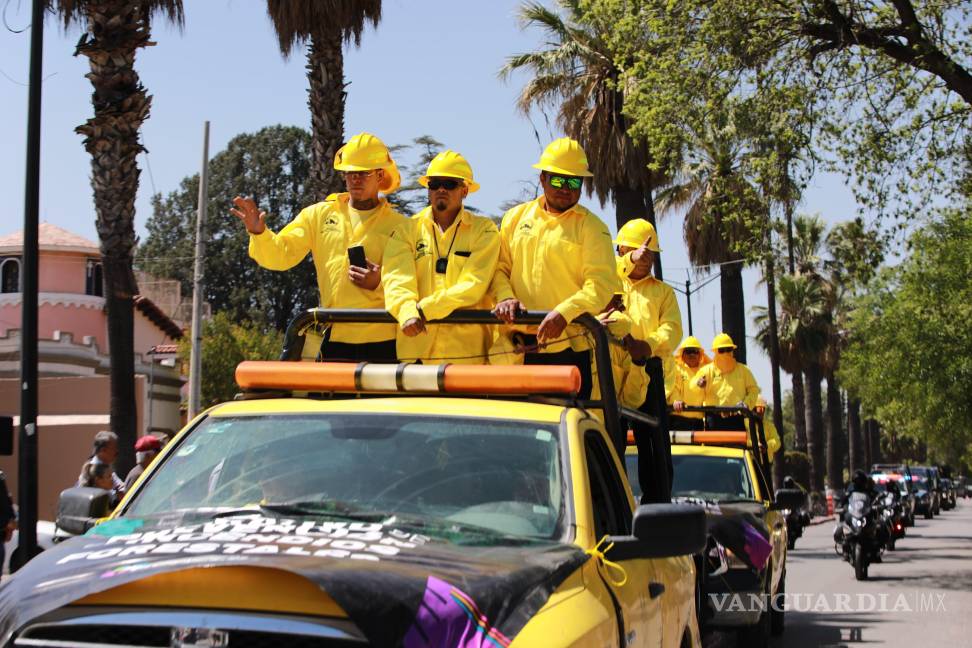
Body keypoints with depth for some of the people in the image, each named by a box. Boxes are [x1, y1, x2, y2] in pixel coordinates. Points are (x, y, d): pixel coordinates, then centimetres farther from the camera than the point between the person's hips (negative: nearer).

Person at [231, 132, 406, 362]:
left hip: (383, 342, -2)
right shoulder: (319, 215, 10)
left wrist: (380, 284, -19)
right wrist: (259, 233, -15)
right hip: (334, 339, 2)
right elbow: (281, 254, 4)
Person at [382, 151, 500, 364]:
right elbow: (396, 279, -5)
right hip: (415, 350, 1)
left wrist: (424, 310, -16)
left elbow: (472, 286, -6)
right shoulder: (406, 231, 11)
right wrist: (407, 313, -26)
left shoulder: (484, 230, 7)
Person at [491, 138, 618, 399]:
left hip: (569, 347, -3)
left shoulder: (591, 227, 3)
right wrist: (505, 297, -8)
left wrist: (564, 313, -24)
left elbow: (602, 284, -8)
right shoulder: (515, 218, 16)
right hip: (518, 347, 3)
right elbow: (499, 267, 14)